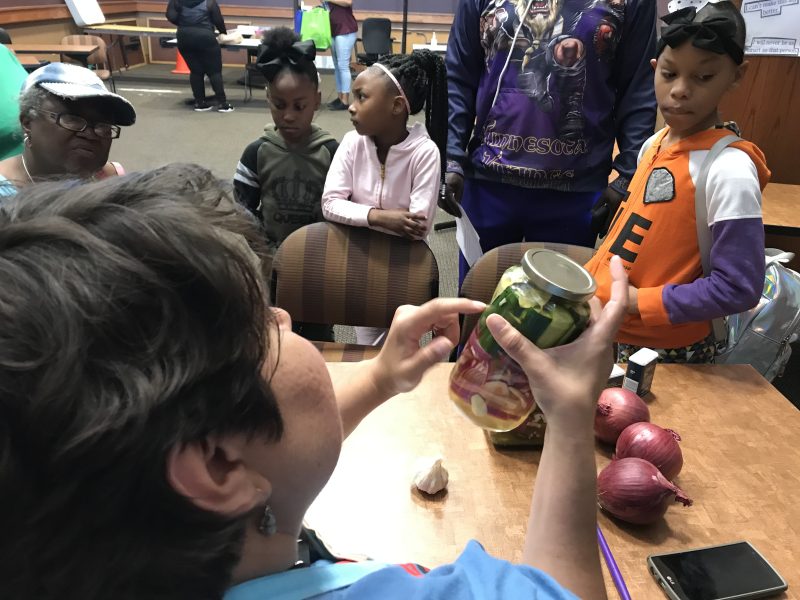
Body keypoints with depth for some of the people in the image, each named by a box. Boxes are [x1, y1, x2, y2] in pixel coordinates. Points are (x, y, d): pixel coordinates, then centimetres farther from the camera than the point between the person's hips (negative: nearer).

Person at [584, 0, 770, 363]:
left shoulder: (729, 170, -20)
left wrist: (637, 302, -22)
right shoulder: (653, 145, 2)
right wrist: (592, 283, 9)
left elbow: (738, 288, -22)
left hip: (666, 351, -7)